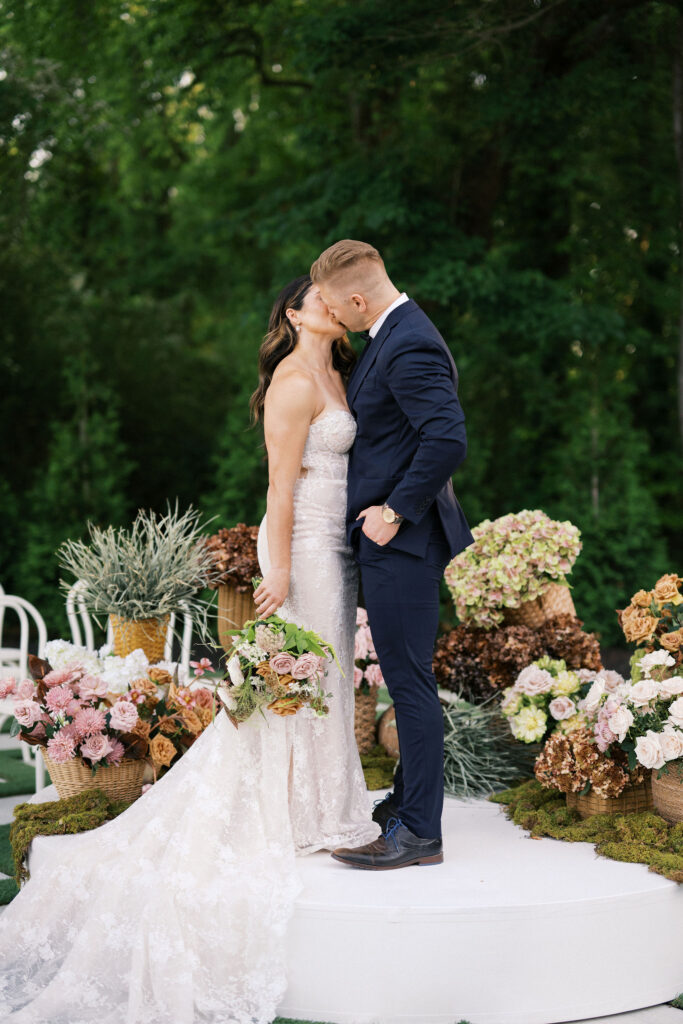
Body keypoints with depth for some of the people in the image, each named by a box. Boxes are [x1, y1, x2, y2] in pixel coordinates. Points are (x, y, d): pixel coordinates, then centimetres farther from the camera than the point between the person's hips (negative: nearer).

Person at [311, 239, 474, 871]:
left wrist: (395, 512, -21)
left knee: (410, 682, -6)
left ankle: (419, 833, 1)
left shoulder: (410, 348, -19)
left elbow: (448, 439, -28)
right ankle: (409, 800, 30)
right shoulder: (394, 335, 14)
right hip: (391, 538, 11)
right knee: (406, 678, 18)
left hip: (401, 537, -11)